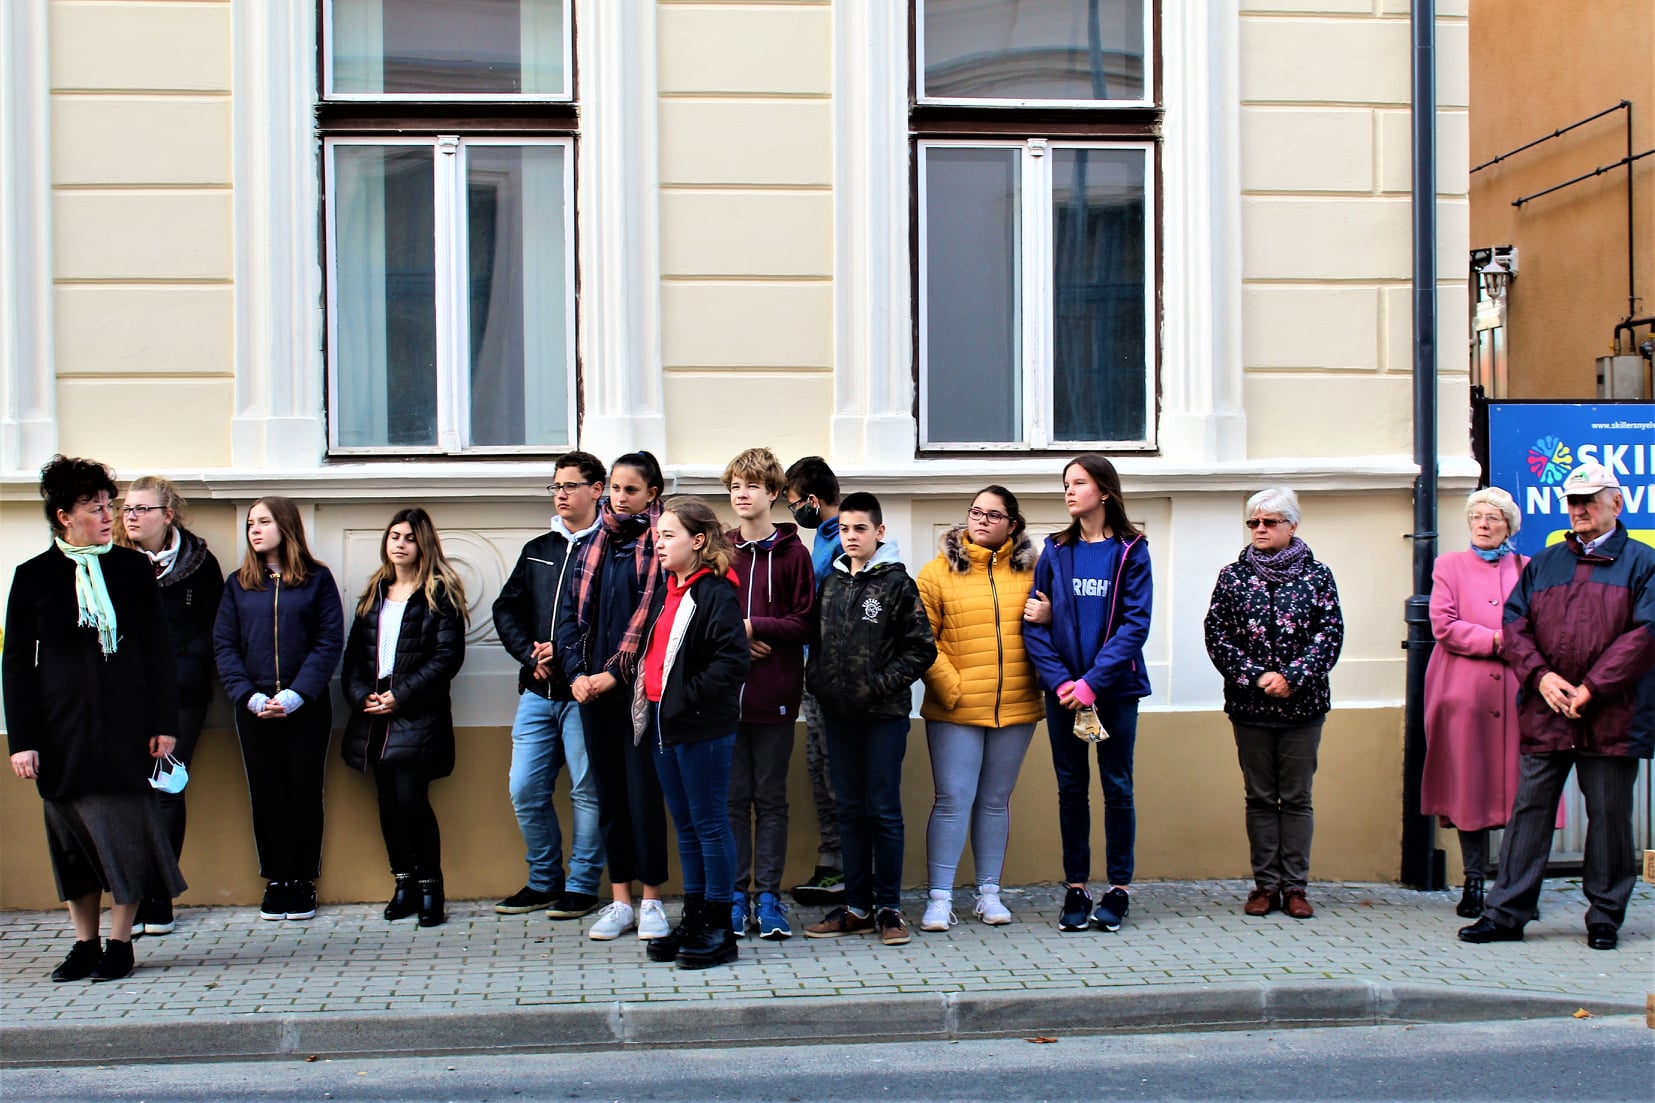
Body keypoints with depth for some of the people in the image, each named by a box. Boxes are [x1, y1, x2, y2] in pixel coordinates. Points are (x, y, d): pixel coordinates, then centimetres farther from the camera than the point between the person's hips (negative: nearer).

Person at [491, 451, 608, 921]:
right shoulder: (537, 550, 17)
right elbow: (507, 609, 14)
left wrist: (565, 652, -16)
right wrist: (531, 654, -2)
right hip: (537, 691, 6)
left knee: (588, 790, 1)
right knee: (526, 790, 7)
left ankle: (582, 886, 11)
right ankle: (544, 881, 21)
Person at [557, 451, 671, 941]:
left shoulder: (661, 546, -4)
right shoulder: (594, 545, 13)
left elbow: (658, 617, -11)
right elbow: (571, 611, 11)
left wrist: (616, 673, -13)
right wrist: (576, 673, -2)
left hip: (640, 688, -5)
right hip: (593, 691, 5)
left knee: (644, 793, -3)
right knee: (610, 793, 9)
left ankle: (651, 901, 7)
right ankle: (620, 900, 16)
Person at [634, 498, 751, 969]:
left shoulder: (715, 594, -13)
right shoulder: (665, 592, 14)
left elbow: (733, 661, -22)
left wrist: (689, 697, -20)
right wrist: (645, 699, 10)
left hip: (702, 727, -9)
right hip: (662, 722, 9)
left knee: (709, 823, -2)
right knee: (685, 824, 14)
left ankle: (719, 929, 6)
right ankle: (693, 920, 23)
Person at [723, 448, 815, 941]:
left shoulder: (792, 552, 0)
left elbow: (805, 622, -4)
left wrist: (752, 626, -13)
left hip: (774, 695, -2)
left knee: (771, 798, 6)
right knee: (732, 797, 6)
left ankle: (768, 896, 12)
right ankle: (735, 895, 13)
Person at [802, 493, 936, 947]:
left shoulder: (897, 584, -4)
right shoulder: (830, 585, 12)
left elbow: (921, 648, -6)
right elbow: (817, 641, 20)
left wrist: (883, 684, -13)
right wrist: (817, 678, 3)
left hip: (884, 715, -5)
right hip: (839, 713, 5)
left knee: (884, 811, -1)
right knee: (851, 811, 9)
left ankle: (888, 907, 8)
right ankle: (857, 907, 16)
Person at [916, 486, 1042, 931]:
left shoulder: (1029, 571, 7)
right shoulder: (939, 570, -1)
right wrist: (948, 686, -11)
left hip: (1016, 708, 3)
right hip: (955, 711, -3)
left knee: (996, 801, 12)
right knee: (953, 800, -3)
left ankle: (989, 892, 22)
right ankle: (939, 898, 4)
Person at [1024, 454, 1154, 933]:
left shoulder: (1130, 551, -2)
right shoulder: (1055, 551, 5)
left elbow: (1135, 625, -8)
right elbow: (1034, 625, 1)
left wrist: (1092, 682, -16)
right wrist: (1060, 681, -12)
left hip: (1115, 688, -2)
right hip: (1063, 690, 2)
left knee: (1117, 786, 5)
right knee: (1071, 788, 7)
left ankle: (1119, 888, 14)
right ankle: (1075, 889, 15)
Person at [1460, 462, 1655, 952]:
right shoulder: (1543, 564, 15)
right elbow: (1514, 625, 9)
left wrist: (1592, 687, -13)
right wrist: (1540, 675, -8)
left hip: (1613, 717, -3)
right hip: (1545, 712, 3)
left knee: (1609, 815, 4)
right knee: (1529, 810, 4)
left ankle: (1605, 916, 16)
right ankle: (1506, 912, 7)